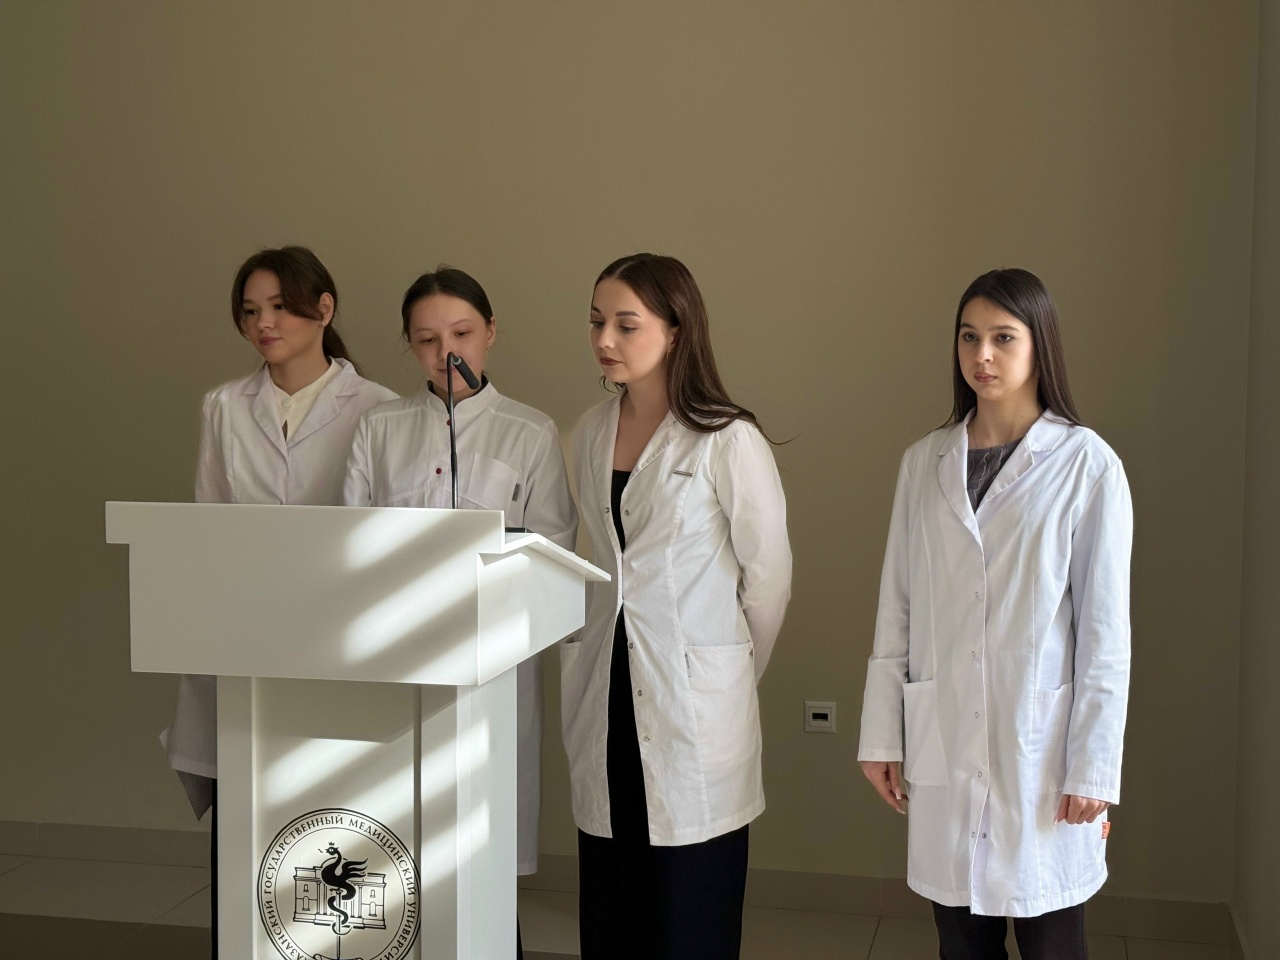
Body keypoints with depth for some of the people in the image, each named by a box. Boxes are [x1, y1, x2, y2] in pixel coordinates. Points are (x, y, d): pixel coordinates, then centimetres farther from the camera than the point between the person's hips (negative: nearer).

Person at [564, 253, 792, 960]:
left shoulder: (728, 442, -11)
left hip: (694, 702, -6)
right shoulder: (592, 434, 9)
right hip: (607, 700, 6)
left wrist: (732, 670, 7)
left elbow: (768, 573, -4)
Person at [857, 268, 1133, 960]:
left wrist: (1093, 768, -8)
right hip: (943, 745, 3)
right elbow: (896, 608, 7)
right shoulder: (924, 462, 5)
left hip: (1040, 744, -3)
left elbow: (1105, 628, -6)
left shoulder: (1087, 463, -6)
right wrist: (881, 734, 6)